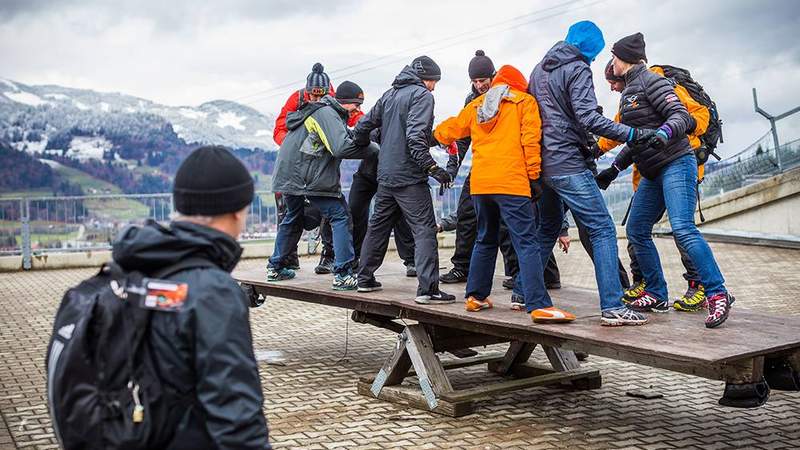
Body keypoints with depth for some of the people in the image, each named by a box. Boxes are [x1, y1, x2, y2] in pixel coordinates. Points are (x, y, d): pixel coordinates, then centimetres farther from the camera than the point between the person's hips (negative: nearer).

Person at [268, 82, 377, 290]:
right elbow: (342, 147, -26)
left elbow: (348, 136, 15)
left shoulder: (331, 113, 19)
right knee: (341, 217, -6)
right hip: (312, 178, -10)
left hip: (288, 176, 11)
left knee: (292, 218, 26)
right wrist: (373, 148, -17)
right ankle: (343, 274, -10)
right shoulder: (326, 113, -14)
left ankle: (275, 267, 34)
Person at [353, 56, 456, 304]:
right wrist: (433, 168, -22)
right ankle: (427, 288, -15)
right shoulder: (422, 95, -7)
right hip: (409, 177, -8)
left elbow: (362, 127, 18)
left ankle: (365, 279, 26)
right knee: (424, 230, -8)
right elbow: (415, 137, -20)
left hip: (385, 175, 8)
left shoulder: (389, 95, 16)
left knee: (378, 226, 18)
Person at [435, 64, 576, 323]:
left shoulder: (476, 105, 19)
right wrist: (534, 177, -2)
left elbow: (447, 131, 22)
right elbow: (530, 140, -4)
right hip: (512, 183, -5)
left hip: (479, 184, 5)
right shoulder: (524, 102, 7)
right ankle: (539, 306, -16)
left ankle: (476, 296, 24)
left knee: (485, 241, 21)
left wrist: (438, 134, 45)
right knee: (527, 244, -8)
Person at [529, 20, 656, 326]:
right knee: (603, 230, -8)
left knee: (547, 228, 23)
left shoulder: (540, 69, 18)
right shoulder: (578, 69, -7)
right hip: (567, 164, -9)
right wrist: (632, 135, -22)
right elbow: (588, 118, -19)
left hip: (541, 162, 9)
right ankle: (612, 307, -14)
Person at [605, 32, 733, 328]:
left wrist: (664, 133, -37)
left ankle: (718, 294, -16)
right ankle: (657, 295, 17)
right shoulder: (628, 91, 19)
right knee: (636, 231, 8)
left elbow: (681, 115, -17)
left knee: (683, 228, -21)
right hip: (652, 173, 10)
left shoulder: (650, 81, -8)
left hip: (676, 164, -10)